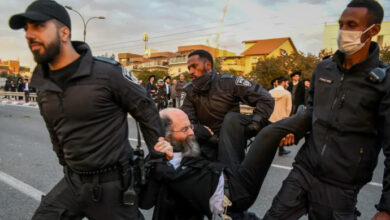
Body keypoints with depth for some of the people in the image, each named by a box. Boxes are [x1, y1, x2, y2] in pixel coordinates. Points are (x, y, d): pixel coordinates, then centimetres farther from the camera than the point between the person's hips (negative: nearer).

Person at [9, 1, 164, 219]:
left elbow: (148, 113, -10)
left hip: (112, 183, -5)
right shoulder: (43, 87, 4)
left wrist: (159, 159, -7)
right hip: (72, 182, 6)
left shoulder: (108, 72, -17)